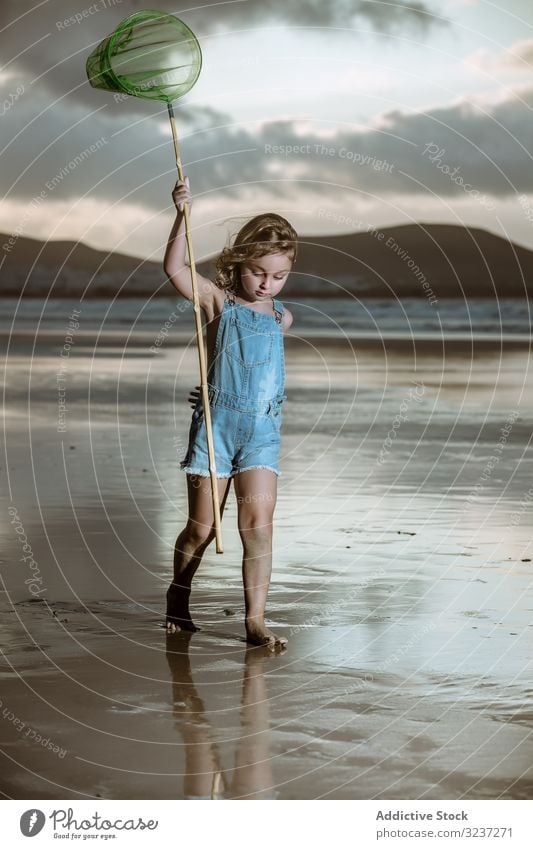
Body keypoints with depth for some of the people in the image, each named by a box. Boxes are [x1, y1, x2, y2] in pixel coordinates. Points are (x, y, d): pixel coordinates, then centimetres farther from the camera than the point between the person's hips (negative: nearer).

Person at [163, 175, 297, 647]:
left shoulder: (281, 318, 11)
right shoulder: (218, 301, -1)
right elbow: (175, 268, -16)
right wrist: (183, 215, -25)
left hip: (263, 431, 3)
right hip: (215, 425, -2)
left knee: (258, 522, -12)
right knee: (202, 529, 4)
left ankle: (255, 619, -11)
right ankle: (179, 596, 29)